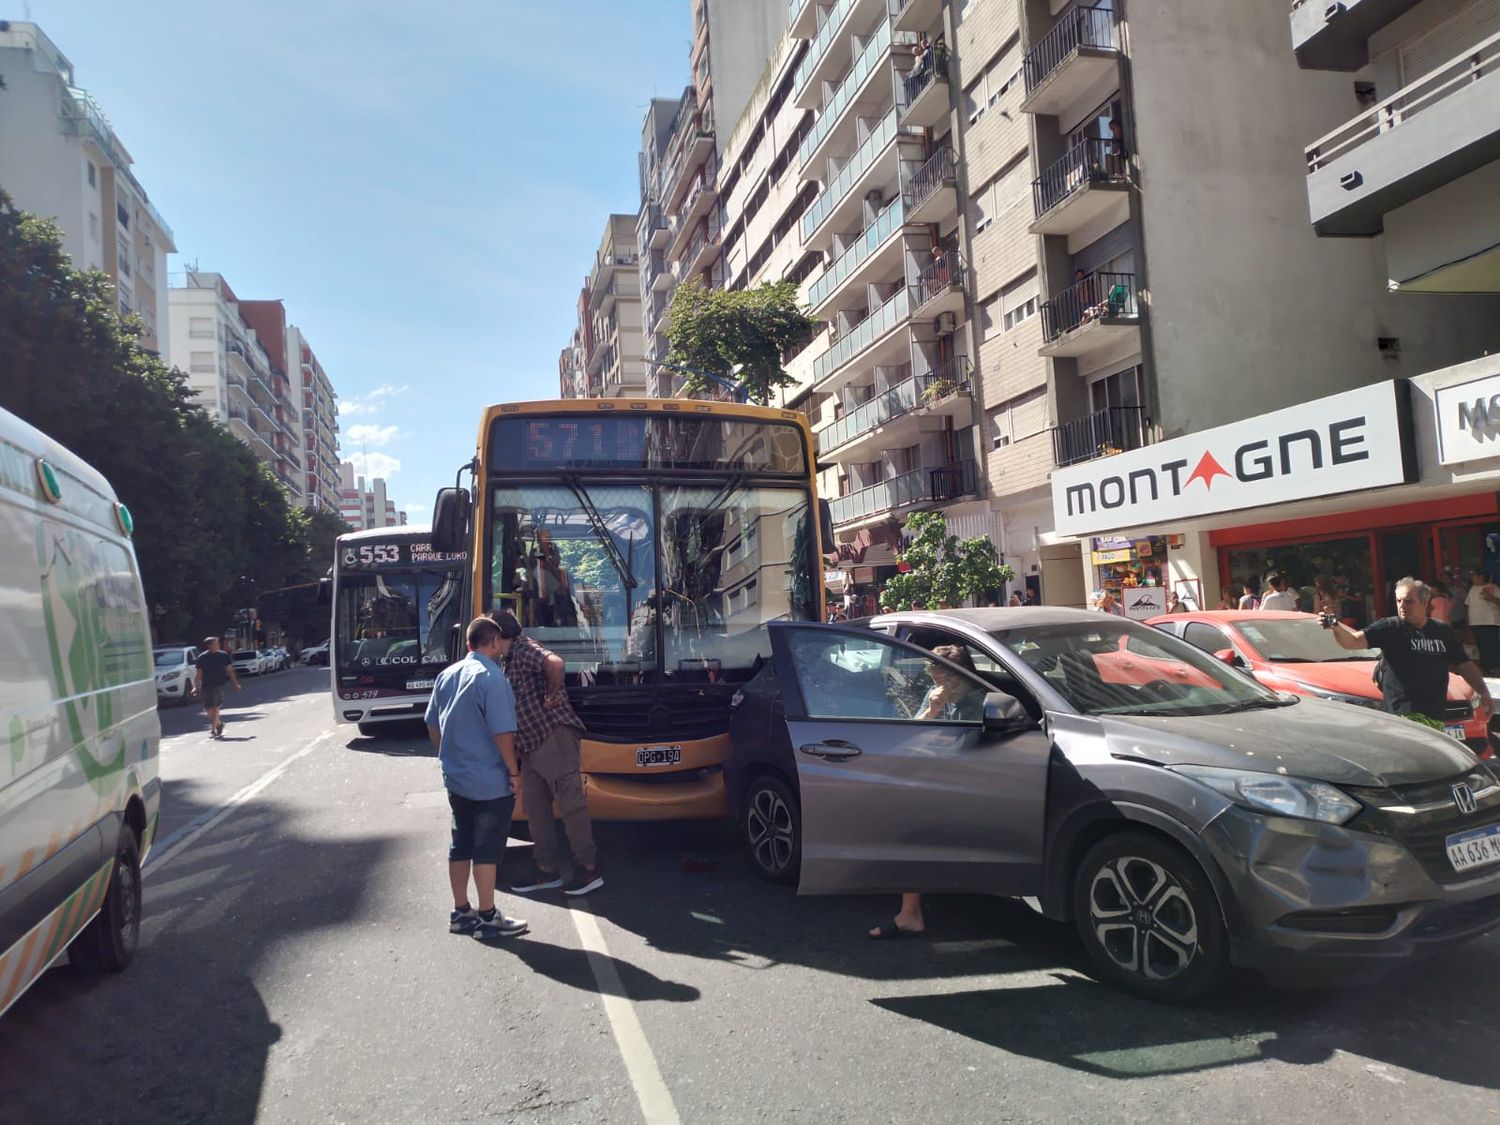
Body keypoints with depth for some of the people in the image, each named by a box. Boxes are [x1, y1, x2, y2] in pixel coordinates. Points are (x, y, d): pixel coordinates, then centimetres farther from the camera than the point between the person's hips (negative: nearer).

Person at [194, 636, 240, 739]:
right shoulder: (202, 657, 2)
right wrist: (196, 687, 1)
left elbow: (230, 670, 7)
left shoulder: (224, 655, 2)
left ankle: (213, 730, -3)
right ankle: (219, 723, 30)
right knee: (208, 708, 8)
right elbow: (198, 674, 5)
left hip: (218, 685, -2)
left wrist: (236, 684, 6)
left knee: (215, 707, -9)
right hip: (205, 686, 2)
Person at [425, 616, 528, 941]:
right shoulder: (491, 677, -18)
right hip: (489, 782, -8)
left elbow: (432, 725, 14)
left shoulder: (447, 675, 6)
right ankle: (487, 918, 9)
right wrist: (513, 771, -11)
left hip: (456, 778, 8)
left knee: (460, 845, 16)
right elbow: (502, 732, -22)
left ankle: (461, 912, 26)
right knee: (487, 850, 1)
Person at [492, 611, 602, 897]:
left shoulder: (524, 650, -11)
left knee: (570, 801, -7)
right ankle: (546, 870, 19)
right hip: (531, 745, 11)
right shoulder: (511, 659, 19)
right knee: (534, 806, 11)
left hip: (553, 736, -11)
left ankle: (589, 869, -2)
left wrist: (551, 698, -20)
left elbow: (556, 664, -32)